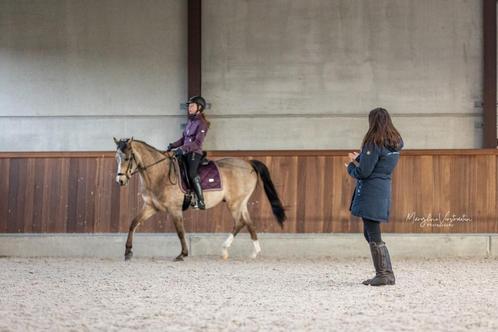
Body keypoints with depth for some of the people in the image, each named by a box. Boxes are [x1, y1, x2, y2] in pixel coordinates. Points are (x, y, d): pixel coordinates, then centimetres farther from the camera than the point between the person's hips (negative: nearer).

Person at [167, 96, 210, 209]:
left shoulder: (202, 123, -8)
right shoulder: (190, 121, 17)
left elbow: (197, 143, -18)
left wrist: (183, 149, -29)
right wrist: (173, 145, 9)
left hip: (195, 153, -9)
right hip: (185, 153, 9)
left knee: (192, 173, -29)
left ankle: (201, 201, -31)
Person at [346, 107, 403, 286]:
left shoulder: (374, 143, -15)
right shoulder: (395, 143, 10)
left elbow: (364, 172, -15)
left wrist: (351, 167, 4)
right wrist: (359, 158, 23)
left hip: (370, 191, -9)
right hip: (383, 189, 9)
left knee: (374, 235, -2)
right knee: (370, 233, 16)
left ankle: (384, 274, 0)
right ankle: (386, 273, 15)